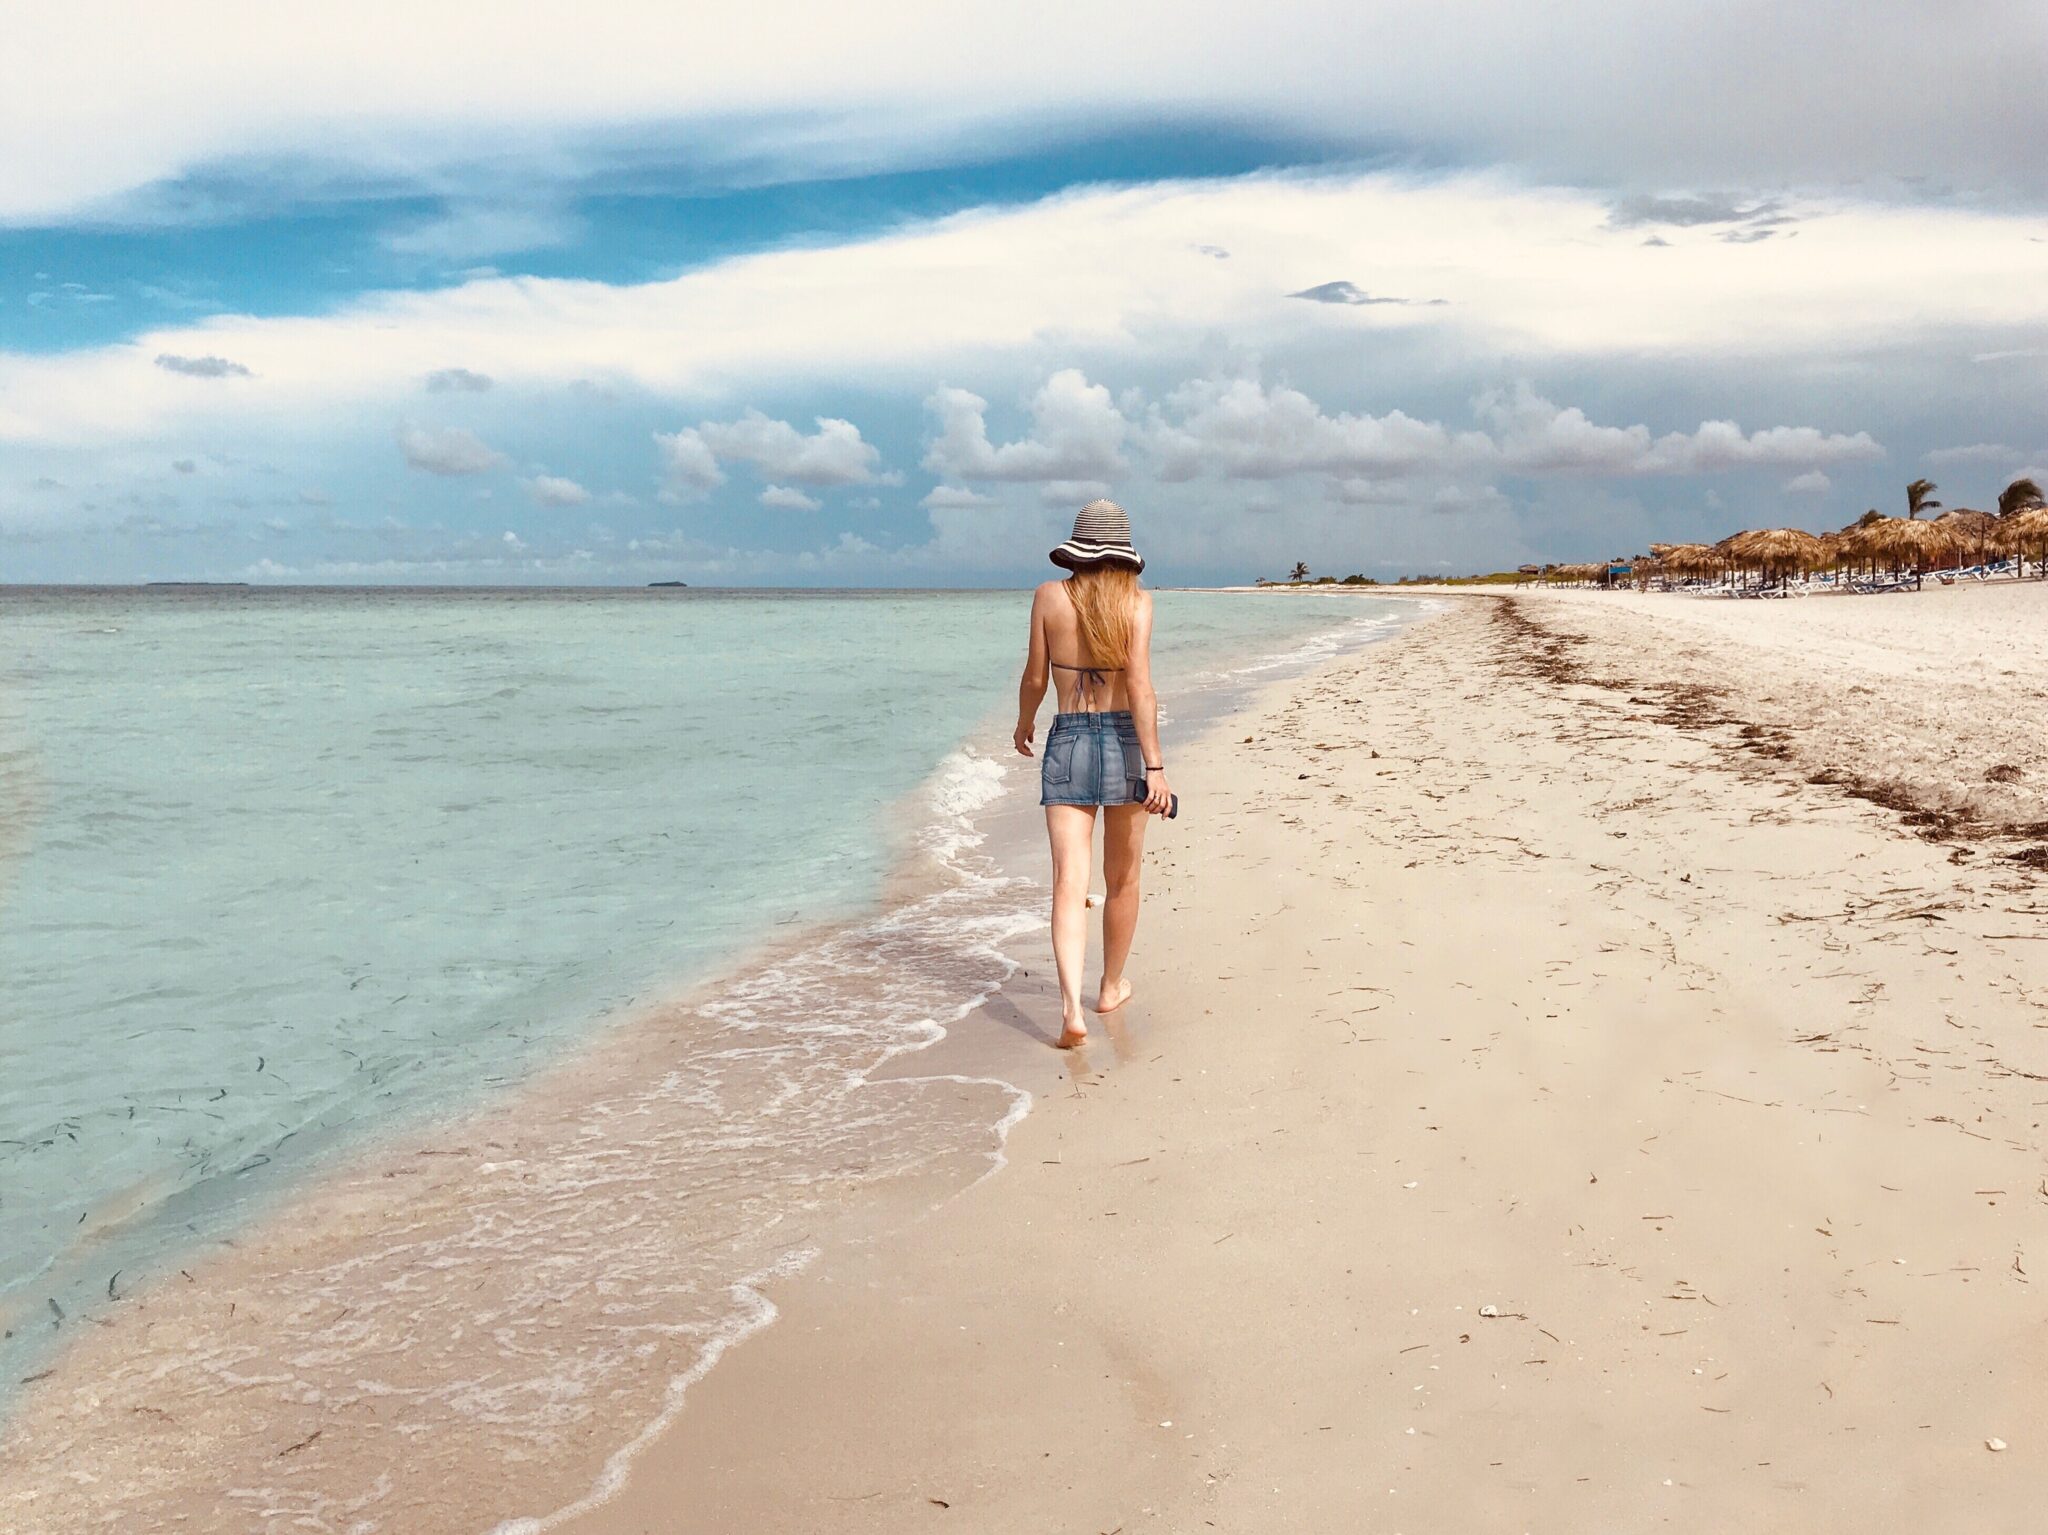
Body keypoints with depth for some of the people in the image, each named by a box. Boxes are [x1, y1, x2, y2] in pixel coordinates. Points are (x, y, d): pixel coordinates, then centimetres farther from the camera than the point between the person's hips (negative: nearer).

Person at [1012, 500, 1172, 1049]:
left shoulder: (1048, 596, 1)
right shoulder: (1136, 600, -5)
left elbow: (1035, 678, 5)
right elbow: (1140, 685, -15)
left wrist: (1024, 724, 26)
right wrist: (1154, 766, -18)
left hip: (1066, 742, 1)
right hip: (1123, 740, 0)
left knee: (1069, 883, -5)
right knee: (1122, 879, 17)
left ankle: (1072, 1008, -20)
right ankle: (1112, 988, 33)